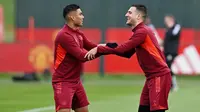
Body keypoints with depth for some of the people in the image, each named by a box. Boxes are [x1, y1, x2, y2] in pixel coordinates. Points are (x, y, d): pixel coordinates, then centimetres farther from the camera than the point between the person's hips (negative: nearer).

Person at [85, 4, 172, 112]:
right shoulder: (139, 31, 16)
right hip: (152, 77, 10)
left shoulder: (142, 31, -16)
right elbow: (127, 53, 19)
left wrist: (98, 49, -17)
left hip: (159, 76, -10)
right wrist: (109, 47, 5)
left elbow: (122, 49, -22)